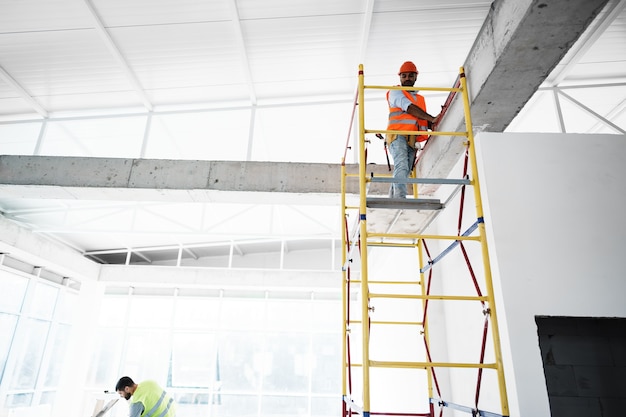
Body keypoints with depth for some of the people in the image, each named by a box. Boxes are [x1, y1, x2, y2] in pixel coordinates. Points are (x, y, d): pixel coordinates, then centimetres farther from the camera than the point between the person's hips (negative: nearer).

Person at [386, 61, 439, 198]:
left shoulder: (420, 98, 30)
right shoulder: (395, 92, 11)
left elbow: (425, 122, 23)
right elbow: (409, 108, -7)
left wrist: (433, 122, 0)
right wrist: (431, 118, -12)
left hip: (412, 141, 6)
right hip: (398, 136, -6)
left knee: (405, 173, -3)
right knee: (401, 166, -25)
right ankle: (400, 198, -37)